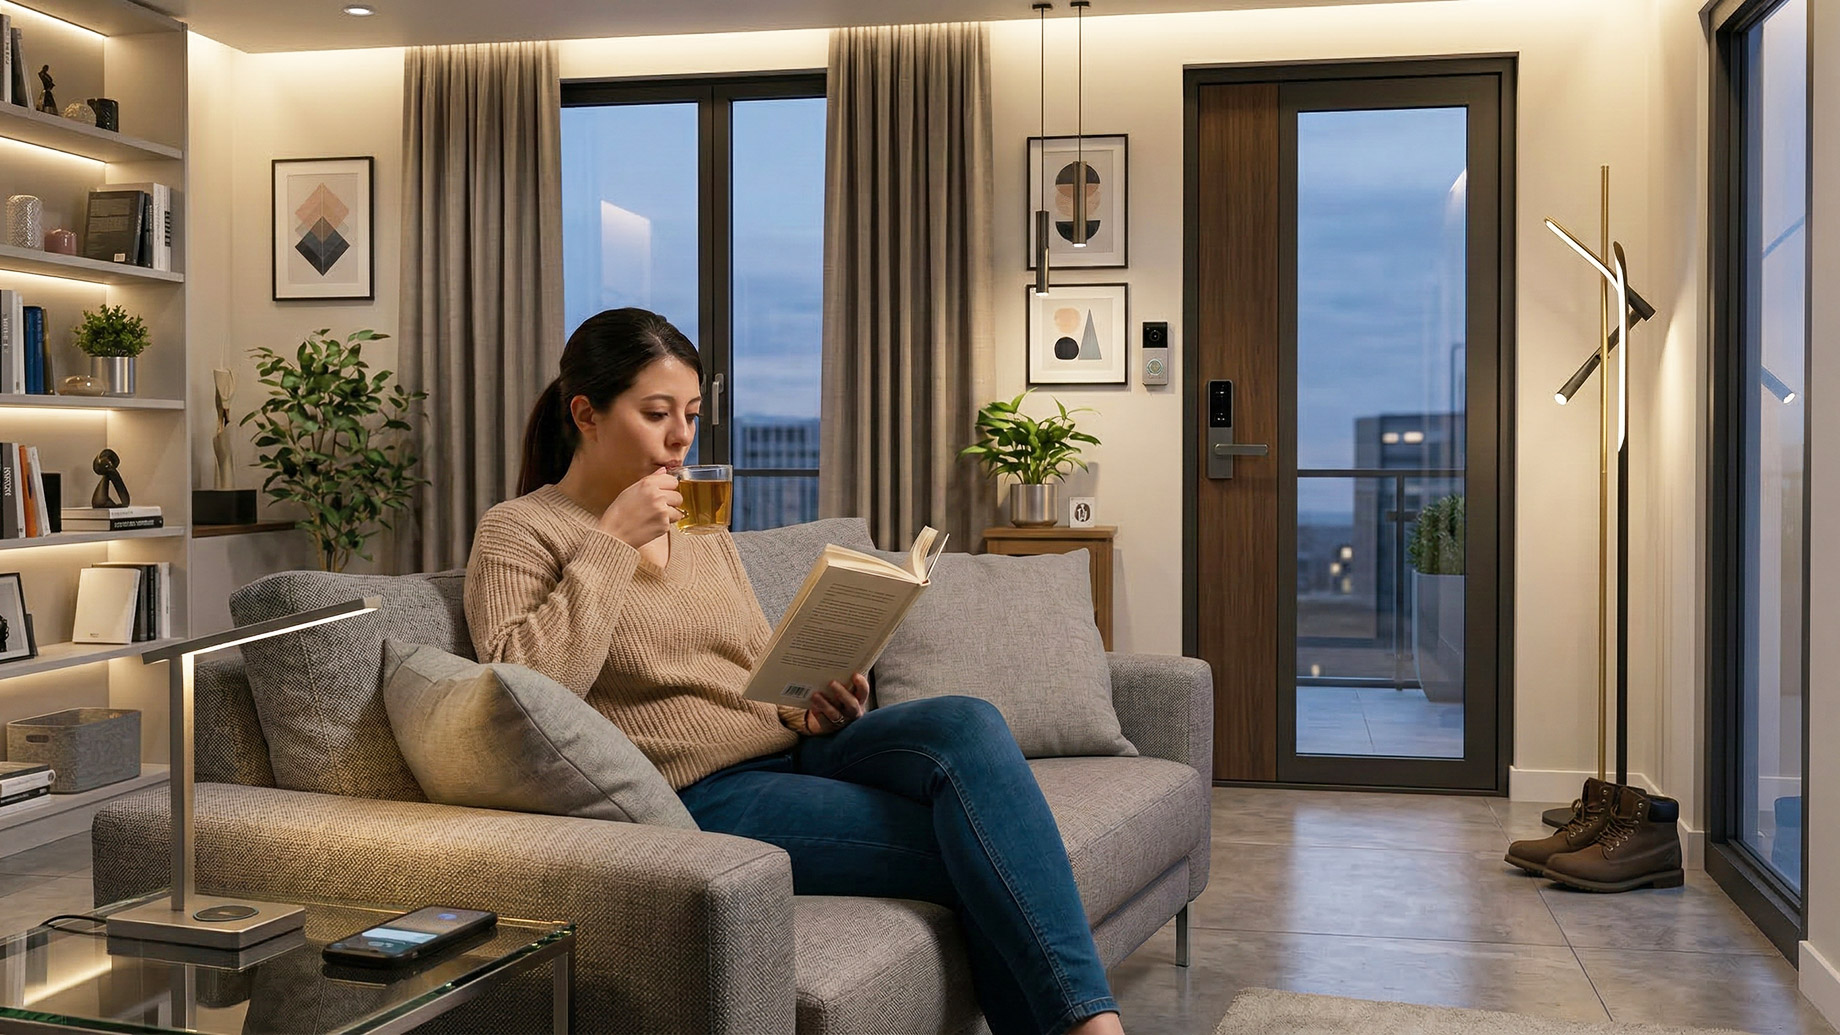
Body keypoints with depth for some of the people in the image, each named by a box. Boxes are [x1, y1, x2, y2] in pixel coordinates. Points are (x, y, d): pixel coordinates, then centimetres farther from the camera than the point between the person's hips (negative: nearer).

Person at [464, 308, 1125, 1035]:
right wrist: (611, 543, -14)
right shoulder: (520, 531, 0)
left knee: (967, 724, -25)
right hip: (700, 798, -6)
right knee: (975, 849, -24)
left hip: (791, 751, 6)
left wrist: (808, 704, 1)